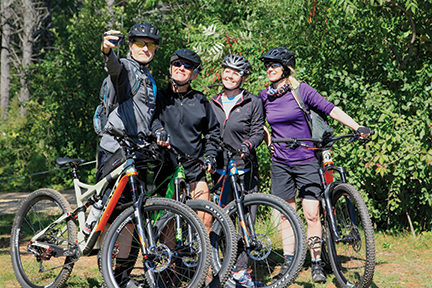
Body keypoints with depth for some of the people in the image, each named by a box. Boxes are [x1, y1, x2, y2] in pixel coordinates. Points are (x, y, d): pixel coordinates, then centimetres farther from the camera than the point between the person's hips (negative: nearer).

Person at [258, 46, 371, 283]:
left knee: (312, 214, -6)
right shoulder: (265, 96, 4)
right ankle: (288, 263, 14)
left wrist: (357, 127, -15)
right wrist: (269, 143, 7)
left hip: (306, 161, -3)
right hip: (280, 163, 3)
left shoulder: (301, 90, -6)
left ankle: (316, 264, 3)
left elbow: (331, 110, -7)